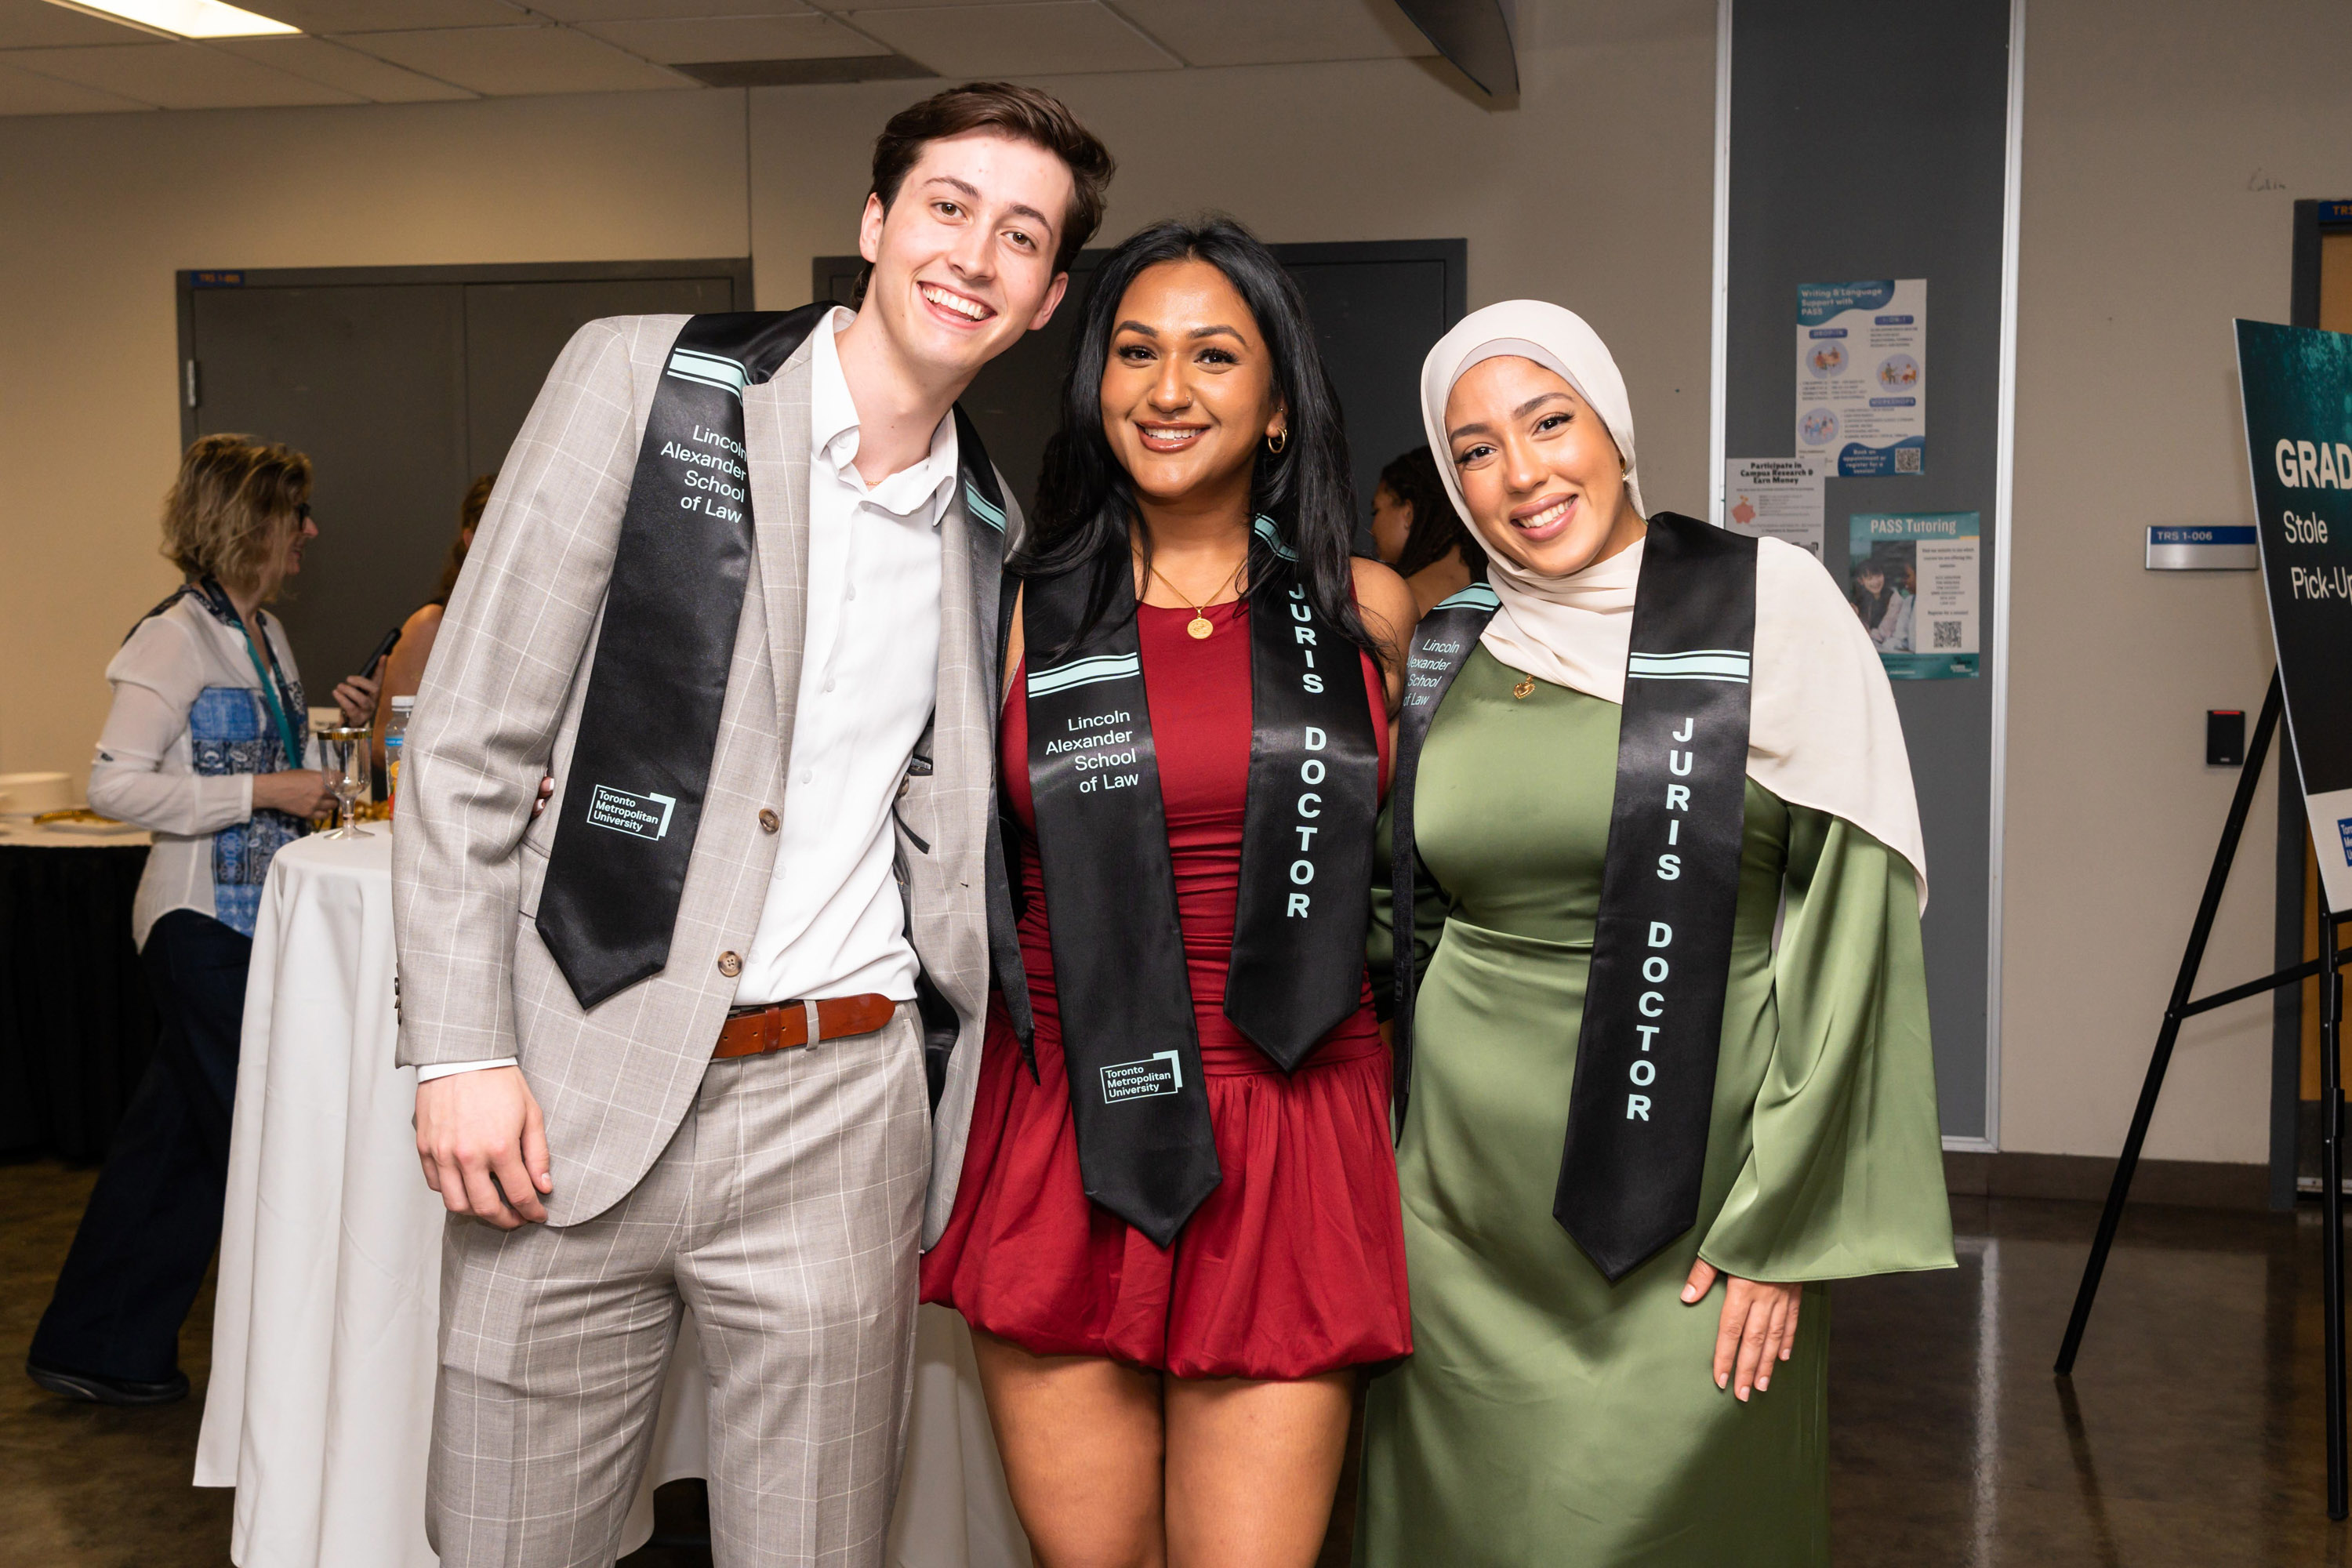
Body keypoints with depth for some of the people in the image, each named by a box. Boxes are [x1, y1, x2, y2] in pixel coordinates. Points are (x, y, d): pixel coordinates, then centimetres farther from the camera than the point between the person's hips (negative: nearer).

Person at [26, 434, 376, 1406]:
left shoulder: (267, 636, 13)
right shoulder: (177, 638, -14)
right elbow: (115, 785, -20)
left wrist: (331, 728, 6)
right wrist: (263, 792, -21)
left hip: (252, 917, 9)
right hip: (202, 925, -9)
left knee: (172, 1138, 13)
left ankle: (93, 1348, 23)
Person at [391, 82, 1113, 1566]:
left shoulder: (992, 526, 10)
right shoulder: (643, 376, -1)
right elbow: (472, 731, -3)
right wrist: (461, 1046, -8)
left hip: (836, 1116, 3)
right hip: (577, 1085, -2)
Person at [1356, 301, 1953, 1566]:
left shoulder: (1768, 603, -5)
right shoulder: (1444, 651, 8)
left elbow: (1852, 913, -8)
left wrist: (1781, 1223, -11)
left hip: (1684, 1197, -3)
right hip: (1466, 1198, 4)